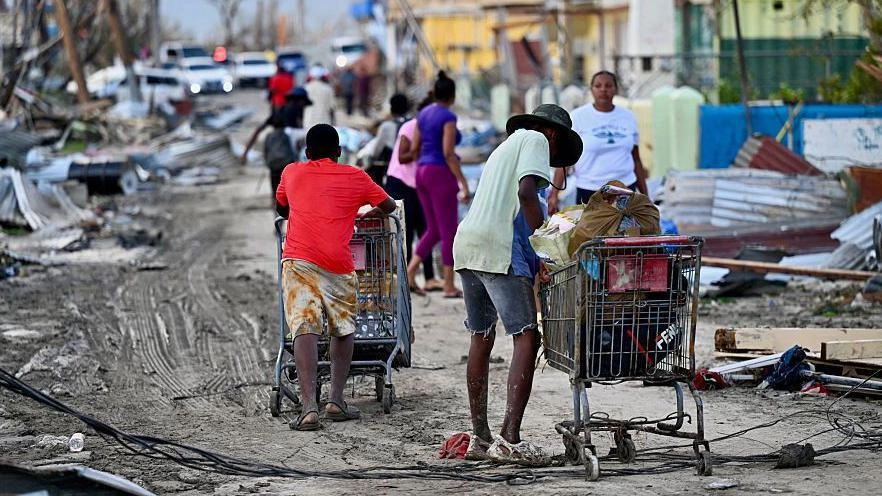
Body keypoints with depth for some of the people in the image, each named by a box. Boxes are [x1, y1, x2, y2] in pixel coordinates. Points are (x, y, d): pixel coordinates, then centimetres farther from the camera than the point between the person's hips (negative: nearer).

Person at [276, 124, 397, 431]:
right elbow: (388, 205, 31)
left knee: (305, 330, -8)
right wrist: (367, 214, 50)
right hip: (338, 265, 0)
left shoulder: (291, 173, 20)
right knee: (343, 330, 18)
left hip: (297, 260, 0)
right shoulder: (355, 177, 17)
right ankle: (336, 401, 10)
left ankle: (309, 407, -21)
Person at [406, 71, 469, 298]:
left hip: (422, 171, 8)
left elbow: (415, 148, 14)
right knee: (449, 231, -1)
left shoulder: (423, 114, 11)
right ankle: (449, 286, 2)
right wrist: (463, 182, -16)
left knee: (434, 229, 15)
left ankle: (410, 271, 1)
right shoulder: (448, 117, -12)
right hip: (440, 174, -8)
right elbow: (448, 153, -18)